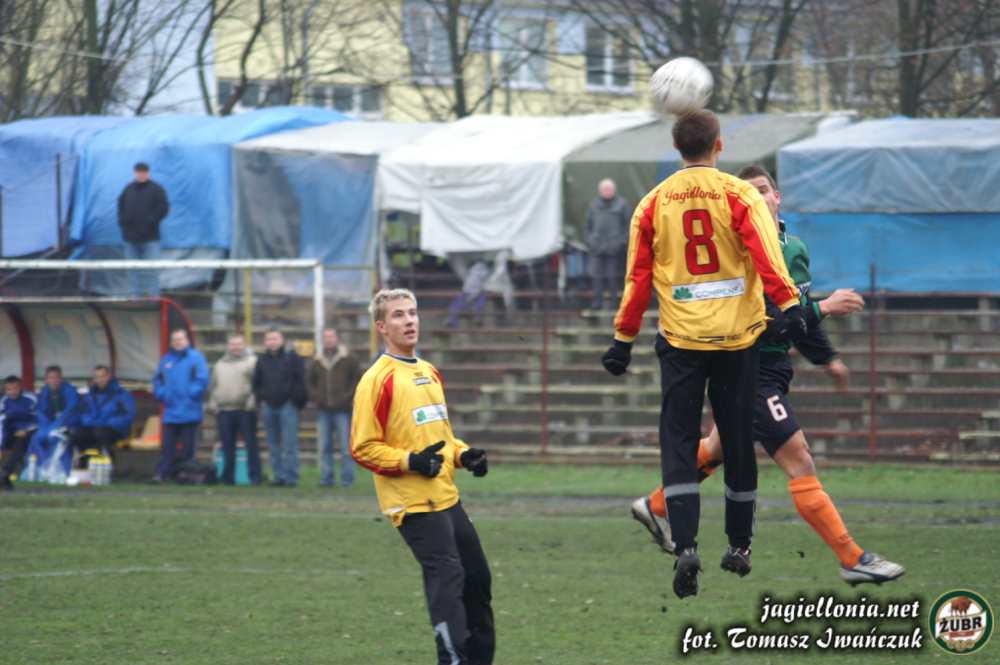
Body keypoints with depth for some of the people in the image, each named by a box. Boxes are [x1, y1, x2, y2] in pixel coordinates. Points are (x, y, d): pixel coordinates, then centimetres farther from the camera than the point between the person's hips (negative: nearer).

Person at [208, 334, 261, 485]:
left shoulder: (252, 361, 4)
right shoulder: (220, 364, 20)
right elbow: (212, 386, 23)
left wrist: (252, 402, -15)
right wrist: (213, 404, 10)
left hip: (246, 410, -4)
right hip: (224, 411, 5)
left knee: (251, 444, -6)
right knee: (227, 446, 6)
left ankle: (254, 476, -4)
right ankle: (228, 476, 12)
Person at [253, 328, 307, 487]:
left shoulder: (292, 358, 1)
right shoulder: (262, 361, 13)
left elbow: (300, 382, -1)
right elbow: (256, 383, 21)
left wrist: (298, 401, -8)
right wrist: (260, 399, 9)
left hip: (287, 405, -5)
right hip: (268, 407, 5)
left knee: (290, 443, -8)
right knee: (273, 444, 6)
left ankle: (291, 477, -7)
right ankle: (279, 475, 11)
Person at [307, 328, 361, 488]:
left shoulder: (348, 359, 1)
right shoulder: (317, 362, 13)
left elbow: (359, 378, 0)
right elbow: (309, 381, 20)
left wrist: (348, 396, -8)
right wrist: (315, 397, 5)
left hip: (342, 410, -4)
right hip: (323, 410, 4)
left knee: (347, 447, -5)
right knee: (324, 447, 5)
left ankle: (347, 479, -2)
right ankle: (326, 478, 9)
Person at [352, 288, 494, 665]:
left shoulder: (429, 373, 16)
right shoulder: (377, 380, -10)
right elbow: (363, 448, -11)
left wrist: (463, 454, 9)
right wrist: (410, 462, -22)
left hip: (446, 498, 8)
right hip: (413, 503, -8)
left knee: (477, 577, 12)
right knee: (447, 576, -17)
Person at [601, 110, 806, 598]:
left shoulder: (654, 203, 4)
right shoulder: (738, 195, -3)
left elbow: (638, 277, 6)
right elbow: (766, 256, -15)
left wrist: (624, 338, 12)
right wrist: (789, 307, -18)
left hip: (681, 340, 0)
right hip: (737, 337, 0)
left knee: (678, 443, 0)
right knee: (738, 441, 12)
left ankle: (686, 545, -17)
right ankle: (739, 545, 20)